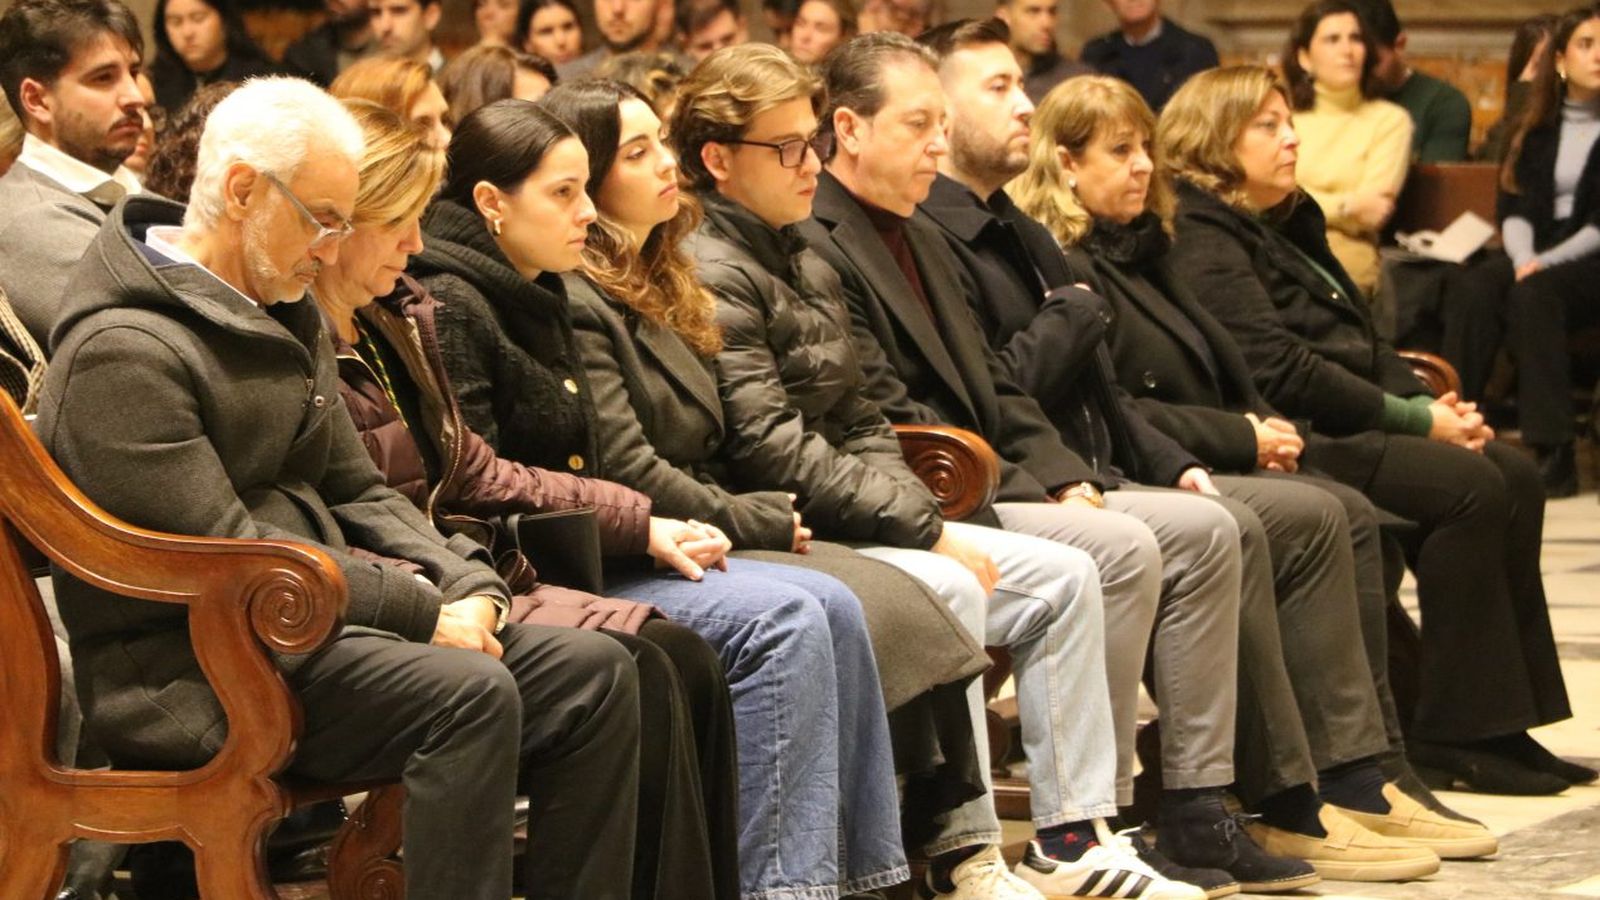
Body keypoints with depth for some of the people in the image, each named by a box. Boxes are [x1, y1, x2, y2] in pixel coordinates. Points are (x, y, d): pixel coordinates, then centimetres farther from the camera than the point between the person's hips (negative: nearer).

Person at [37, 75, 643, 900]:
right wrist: (423, 611, -16)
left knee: (593, 672, -6)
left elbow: (357, 493, 19)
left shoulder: (287, 321, 17)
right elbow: (225, 555, -19)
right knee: (469, 693, -31)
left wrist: (465, 585, -1)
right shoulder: (123, 352, -14)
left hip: (308, 626, 9)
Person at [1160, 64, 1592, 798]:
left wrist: (1430, 403, 2)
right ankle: (1450, 734, -19)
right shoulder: (1205, 245, -9)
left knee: (1513, 475, -6)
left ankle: (1501, 719, -8)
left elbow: (1361, 338, 21)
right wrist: (1416, 420, -15)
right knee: (1468, 489, -23)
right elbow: (1280, 370, -18)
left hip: (1351, 426, 10)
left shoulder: (1286, 226, 22)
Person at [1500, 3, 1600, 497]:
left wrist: (1546, 264, -17)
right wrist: (1524, 259, -14)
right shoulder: (1537, 128, 18)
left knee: (1534, 295, -38)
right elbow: (1514, 205, 7)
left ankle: (1553, 453, -40)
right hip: (1541, 257, 4)